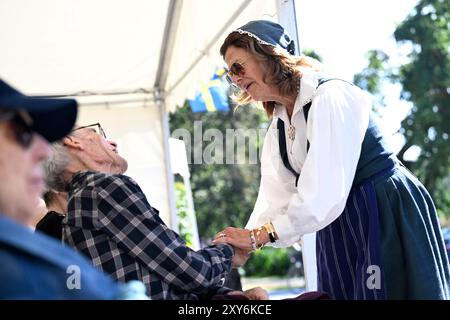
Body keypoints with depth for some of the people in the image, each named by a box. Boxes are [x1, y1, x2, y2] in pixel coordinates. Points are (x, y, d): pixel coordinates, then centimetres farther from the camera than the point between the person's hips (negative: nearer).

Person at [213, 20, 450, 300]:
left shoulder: (330, 96, -19)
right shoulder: (278, 128, 7)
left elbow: (325, 194, -27)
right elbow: (276, 199, 1)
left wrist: (257, 236, -28)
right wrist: (238, 247, -11)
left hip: (387, 214, -8)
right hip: (337, 230, 8)